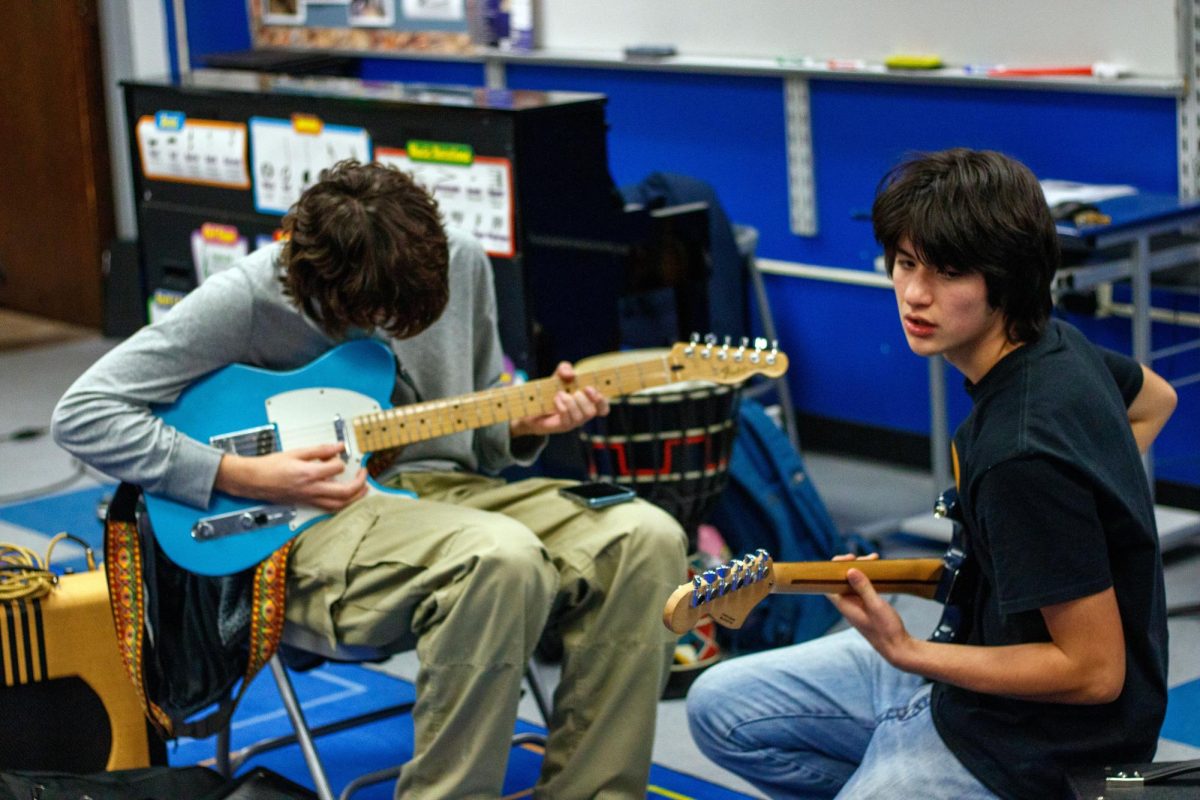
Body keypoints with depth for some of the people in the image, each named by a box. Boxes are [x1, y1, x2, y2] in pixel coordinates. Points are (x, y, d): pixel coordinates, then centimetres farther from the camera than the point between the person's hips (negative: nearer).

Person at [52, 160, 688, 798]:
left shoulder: (461, 263, 5)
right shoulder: (247, 299, -11)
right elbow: (81, 413, -11)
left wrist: (525, 422, -6)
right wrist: (240, 477, -17)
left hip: (445, 486, 6)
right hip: (310, 526, -6)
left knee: (645, 541, -18)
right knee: (500, 556, -36)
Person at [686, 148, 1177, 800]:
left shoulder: (1024, 456, -31)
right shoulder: (1051, 341, -3)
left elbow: (1095, 671, -26)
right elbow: (1154, 400, 19)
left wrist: (905, 653, -25)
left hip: (1027, 733, -10)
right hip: (978, 643, 10)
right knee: (721, 707, 14)